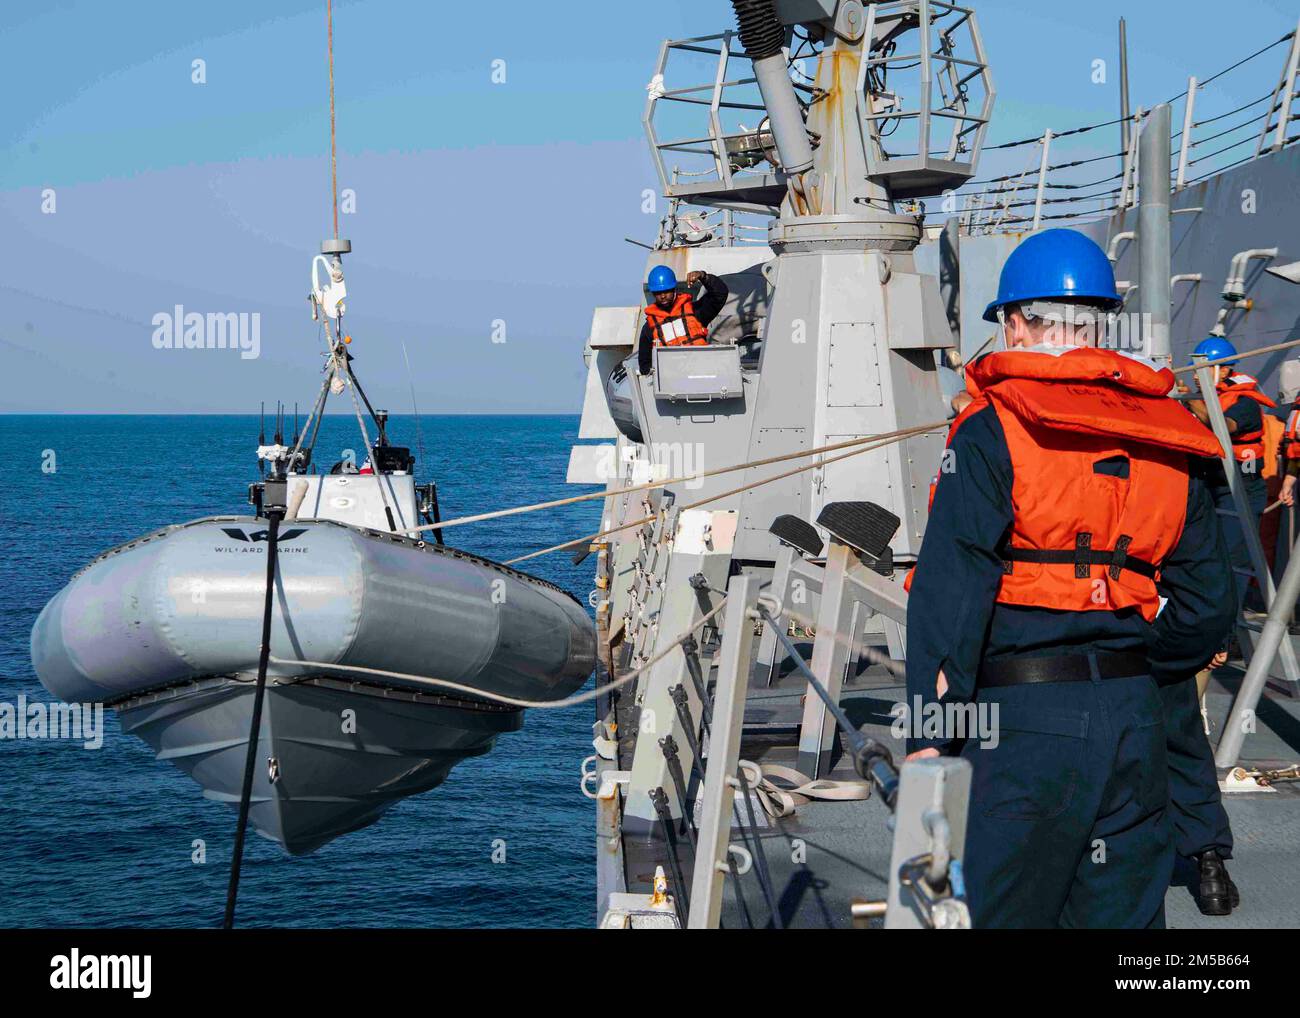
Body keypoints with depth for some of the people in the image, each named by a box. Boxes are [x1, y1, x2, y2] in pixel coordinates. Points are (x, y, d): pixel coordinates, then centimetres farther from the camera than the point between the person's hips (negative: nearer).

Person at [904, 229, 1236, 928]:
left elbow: (952, 588, -12)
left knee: (1000, 912, -1)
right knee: (1122, 914, 12)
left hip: (1024, 719, -6)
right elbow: (1207, 599, 13)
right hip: (1136, 717, 6)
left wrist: (930, 732, -11)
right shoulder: (1162, 438, 12)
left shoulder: (993, 432, -6)